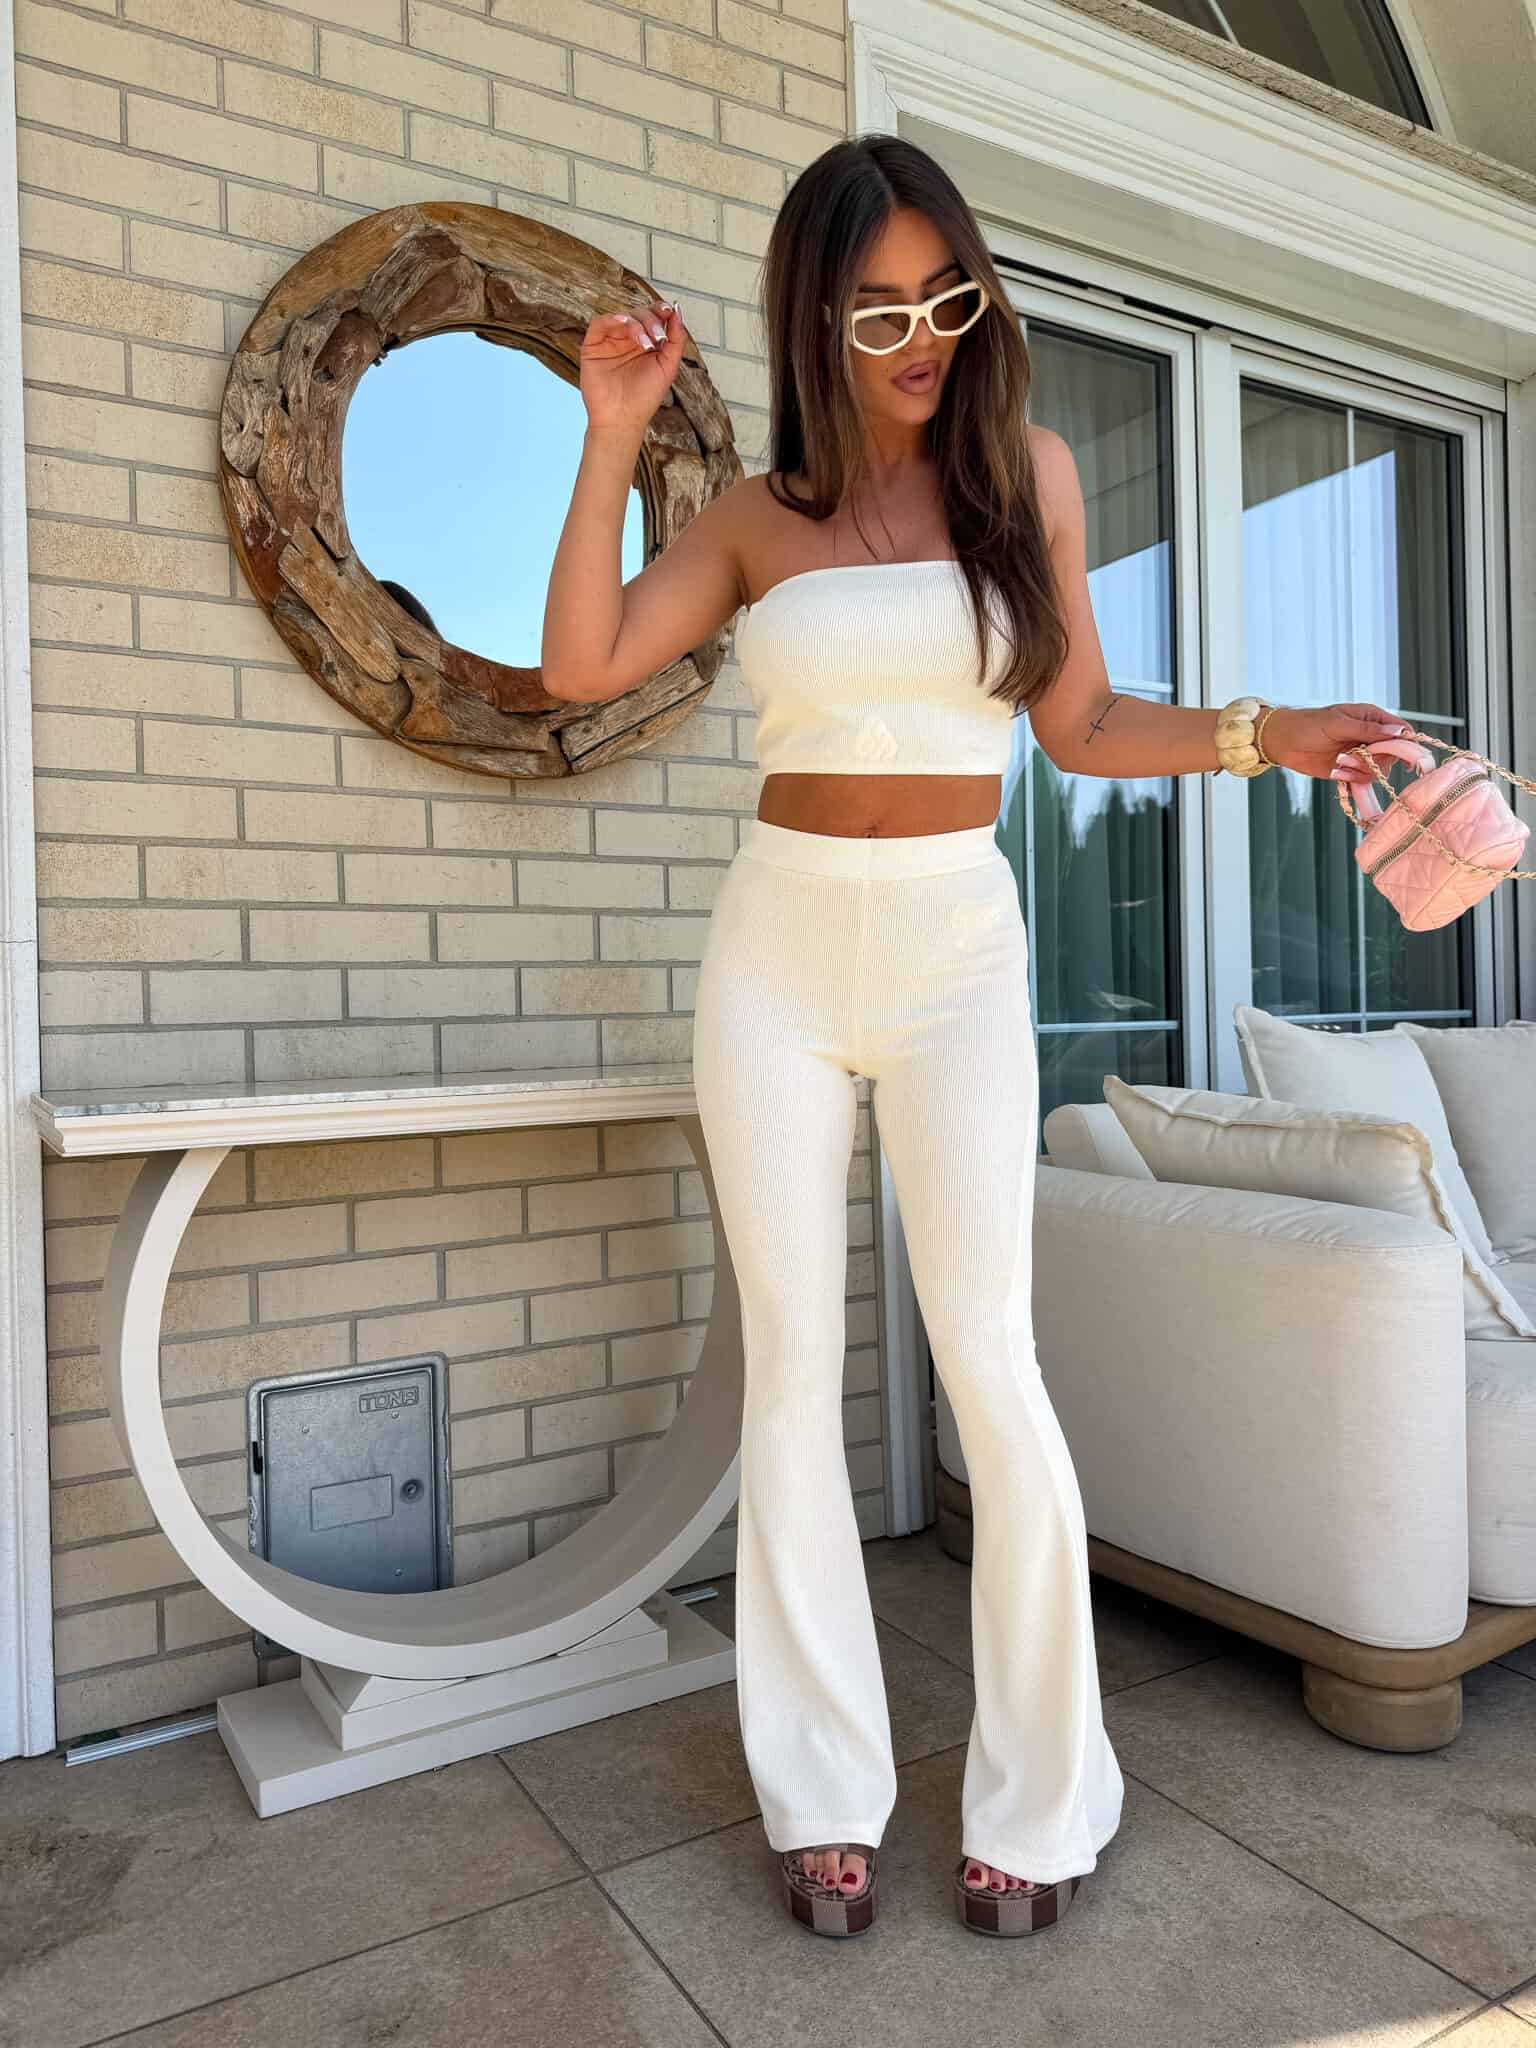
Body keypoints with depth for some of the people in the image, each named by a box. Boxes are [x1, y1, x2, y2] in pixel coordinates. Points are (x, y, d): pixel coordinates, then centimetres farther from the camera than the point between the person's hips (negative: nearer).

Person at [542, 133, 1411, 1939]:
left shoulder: (1027, 471, 7)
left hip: (956, 950, -1)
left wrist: (1263, 736, -4)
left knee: (988, 1365, -7)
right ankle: (826, 1797, 19)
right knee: (792, 1365, 3)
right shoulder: (755, 517, 8)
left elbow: (1080, 724, 8)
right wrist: (612, 437, 0)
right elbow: (579, 662, -1)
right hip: (777, 948, 2)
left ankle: (1042, 1801, 15)